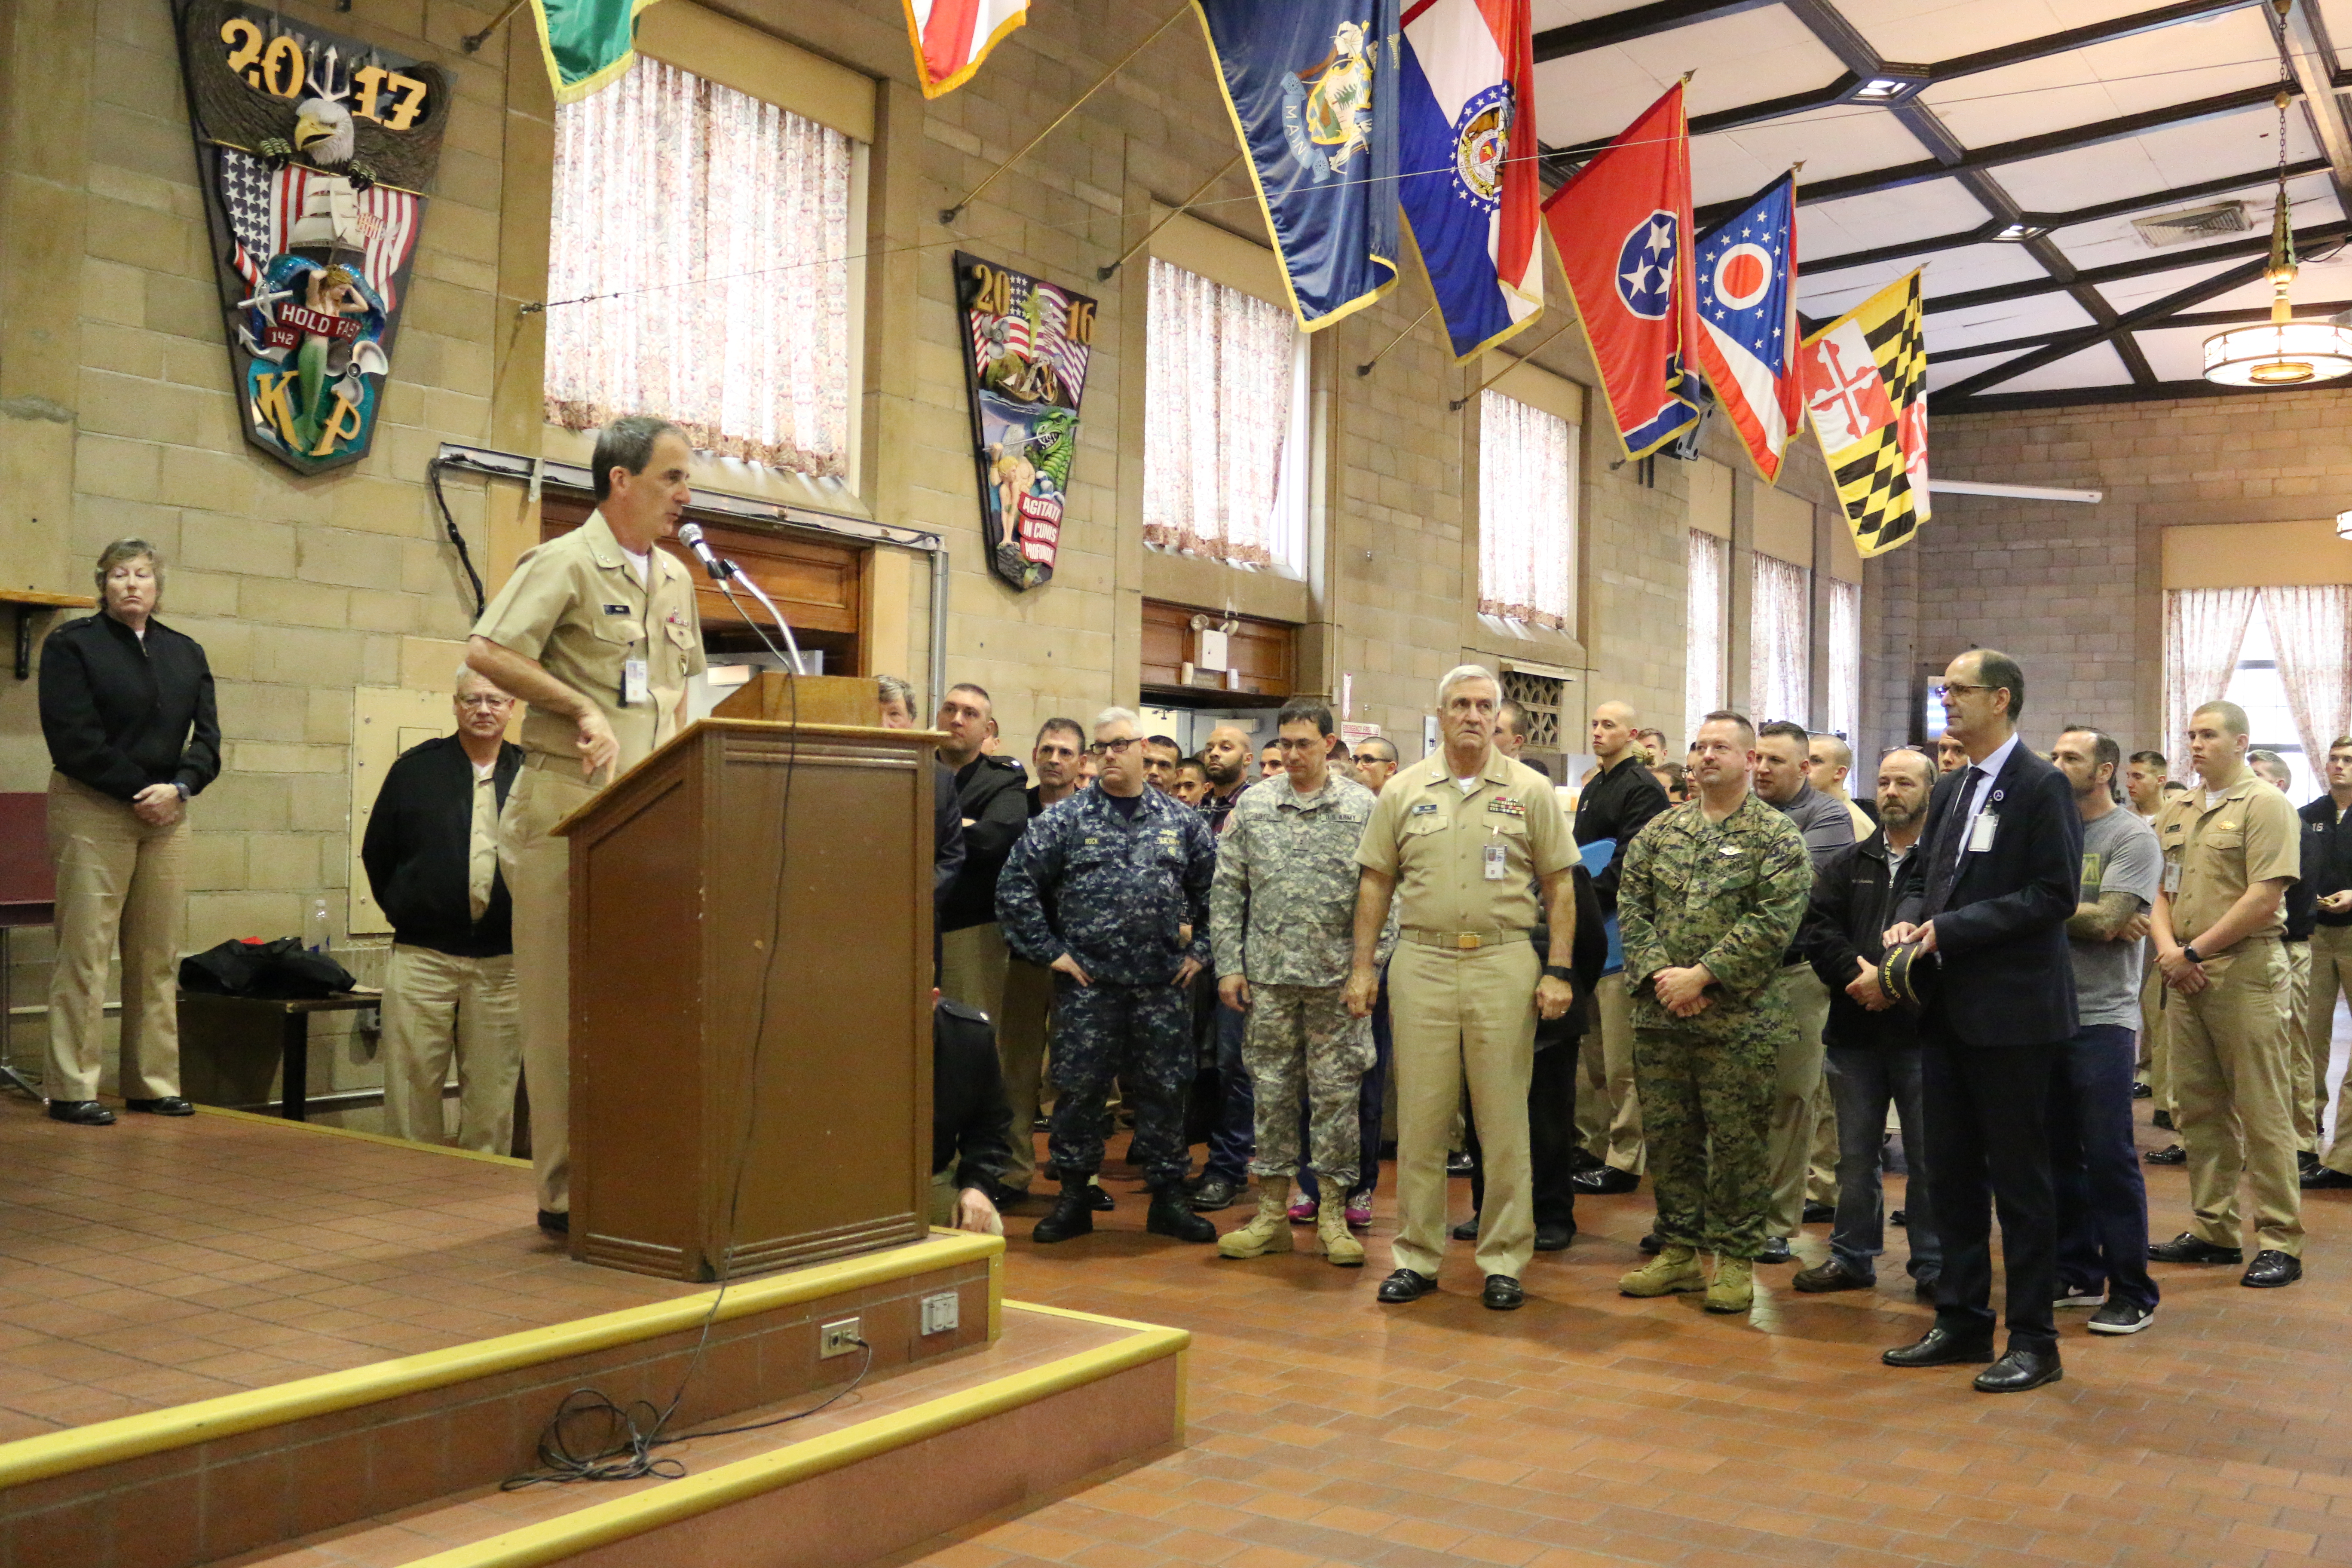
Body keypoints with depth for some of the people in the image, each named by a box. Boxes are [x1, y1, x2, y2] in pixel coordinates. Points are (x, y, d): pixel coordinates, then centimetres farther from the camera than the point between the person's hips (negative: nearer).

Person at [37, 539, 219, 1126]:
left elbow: (207, 739, 9)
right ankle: (72, 1091, 1)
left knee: (160, 957, 6)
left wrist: (178, 788, -9)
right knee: (85, 952, -5)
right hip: (92, 812, -5)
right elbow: (74, 739, -9)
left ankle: (155, 1084, 12)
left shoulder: (186, 653, 15)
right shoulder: (71, 644, 1)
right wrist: (139, 790, -11)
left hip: (167, 815, 5)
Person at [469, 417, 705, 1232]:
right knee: (566, 1005, -2)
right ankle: (565, 1191, 5)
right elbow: (487, 651, -16)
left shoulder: (675, 578, 18)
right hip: (567, 811, -7)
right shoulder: (564, 563, -5)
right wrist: (583, 709, -16)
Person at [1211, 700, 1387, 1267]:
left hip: (1338, 979, -2)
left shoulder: (1364, 809, -1)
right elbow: (1227, 891, 7)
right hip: (1269, 976, 2)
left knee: (1336, 1094, 3)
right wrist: (1229, 965, 1)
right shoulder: (1252, 807, 6)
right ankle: (1272, 1212, 17)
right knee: (1272, 1092, 8)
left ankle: (1333, 1218, 13)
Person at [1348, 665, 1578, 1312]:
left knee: (1504, 1120, 3)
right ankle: (1417, 1256, 16)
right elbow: (1376, 883, 10)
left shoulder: (1531, 790, 4)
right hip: (1421, 963, 1)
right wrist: (1363, 966, 5)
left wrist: (1557, 971, -3)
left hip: (1504, 965, -1)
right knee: (1420, 1119, 6)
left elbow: (1559, 887, 4)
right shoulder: (1403, 791, 8)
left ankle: (1504, 1260, 14)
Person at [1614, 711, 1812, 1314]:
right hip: (1660, 1016, 5)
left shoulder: (1777, 836, -3)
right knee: (1667, 1136, 10)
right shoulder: (1660, 832, 11)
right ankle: (1680, 1248, 23)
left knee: (1738, 1143, 2)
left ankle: (1735, 1257, 14)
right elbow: (1631, 906, 7)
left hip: (1739, 1020, -4)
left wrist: (1701, 975, -17)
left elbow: (1773, 922, -12)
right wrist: (1659, 974, -8)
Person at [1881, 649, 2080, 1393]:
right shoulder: (1950, 789, 14)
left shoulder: (2041, 787, -10)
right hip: (1948, 1009, 8)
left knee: (2019, 1178, 1)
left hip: (2011, 1011, -8)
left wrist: (1953, 929, -19)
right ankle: (1962, 1323, 25)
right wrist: (1909, 919, -2)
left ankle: (2034, 1342, 12)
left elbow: (2055, 894, -17)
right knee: (1952, 1171, 13)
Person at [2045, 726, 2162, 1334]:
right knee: (2058, 1153, 11)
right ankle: (2077, 1275, 22)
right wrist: (2089, 919, -14)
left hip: (2101, 1018, -5)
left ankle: (2132, 1293, 6)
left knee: (2110, 1158, -3)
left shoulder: (2133, 838, -4)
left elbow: (2103, 919, -16)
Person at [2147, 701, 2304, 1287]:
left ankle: (2280, 1243, 3)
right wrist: (2168, 948, -3)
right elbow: (2159, 892, 16)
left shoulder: (2265, 805, -6)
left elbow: (2264, 897, -14)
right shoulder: (2177, 813, 16)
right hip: (2187, 975, 7)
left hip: (2245, 971, -7)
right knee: (2197, 1108, 11)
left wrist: (2193, 951, -12)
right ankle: (2212, 1230, 20)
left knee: (2262, 1112, -3)